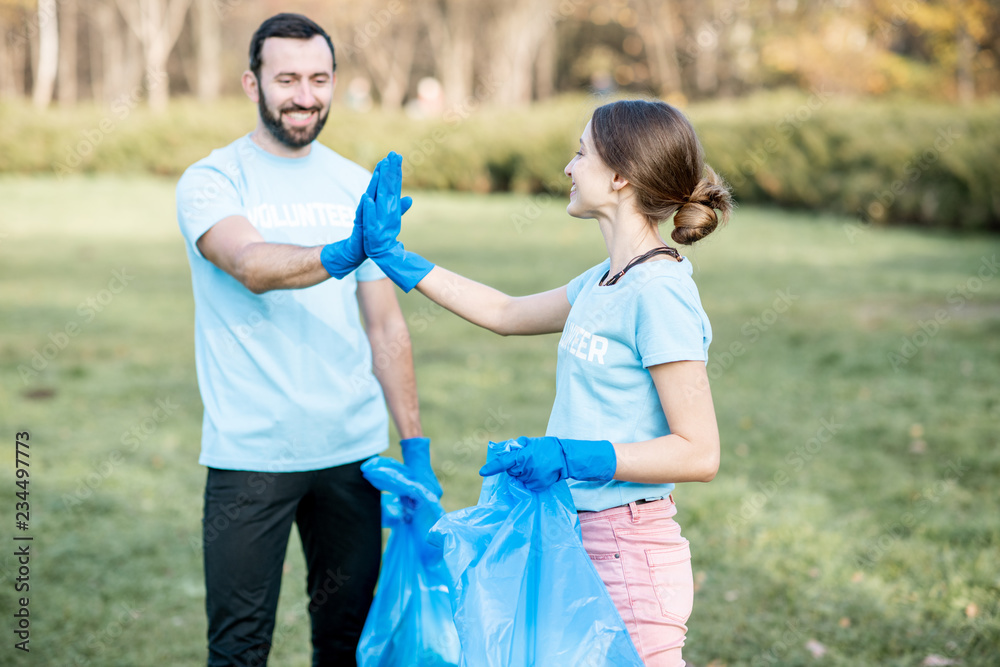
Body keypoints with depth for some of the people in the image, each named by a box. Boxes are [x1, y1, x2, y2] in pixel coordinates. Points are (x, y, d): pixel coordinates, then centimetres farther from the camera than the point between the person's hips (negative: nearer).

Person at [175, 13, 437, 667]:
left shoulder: (358, 187, 10)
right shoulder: (211, 181, -3)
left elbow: (386, 324, 12)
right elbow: (251, 266, -24)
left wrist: (416, 442, 7)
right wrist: (337, 256, -44)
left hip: (353, 450, 4)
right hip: (249, 455, -4)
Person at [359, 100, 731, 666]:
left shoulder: (660, 292, -17)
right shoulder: (607, 282, 9)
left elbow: (699, 453, -19)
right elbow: (507, 314, 25)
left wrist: (572, 457, -24)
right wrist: (392, 255, 26)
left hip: (629, 554, -9)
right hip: (580, 540, 9)